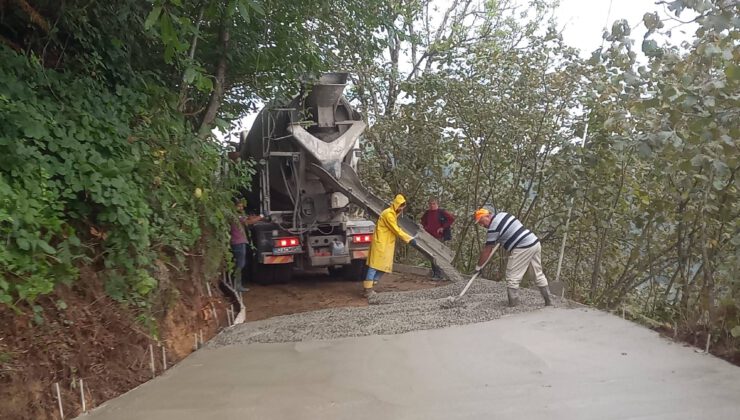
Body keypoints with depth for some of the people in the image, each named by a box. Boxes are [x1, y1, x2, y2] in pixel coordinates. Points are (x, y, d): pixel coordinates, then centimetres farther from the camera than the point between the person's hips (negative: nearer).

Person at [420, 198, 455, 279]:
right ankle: (434, 273, 20)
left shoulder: (442, 212, -7)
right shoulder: (427, 213, 10)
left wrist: (443, 227, -13)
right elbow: (423, 220, 30)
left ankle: (439, 274, -6)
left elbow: (452, 218, -13)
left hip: (439, 237, -6)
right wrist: (425, 227, 13)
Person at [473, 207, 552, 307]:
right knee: (539, 274, 18)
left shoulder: (493, 227, -11)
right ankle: (548, 301, 26)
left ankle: (513, 304, -1)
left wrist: (478, 267, 5)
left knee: (512, 277, -2)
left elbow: (486, 251, -5)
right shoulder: (502, 214, 13)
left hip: (523, 248, -9)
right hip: (535, 242, 9)